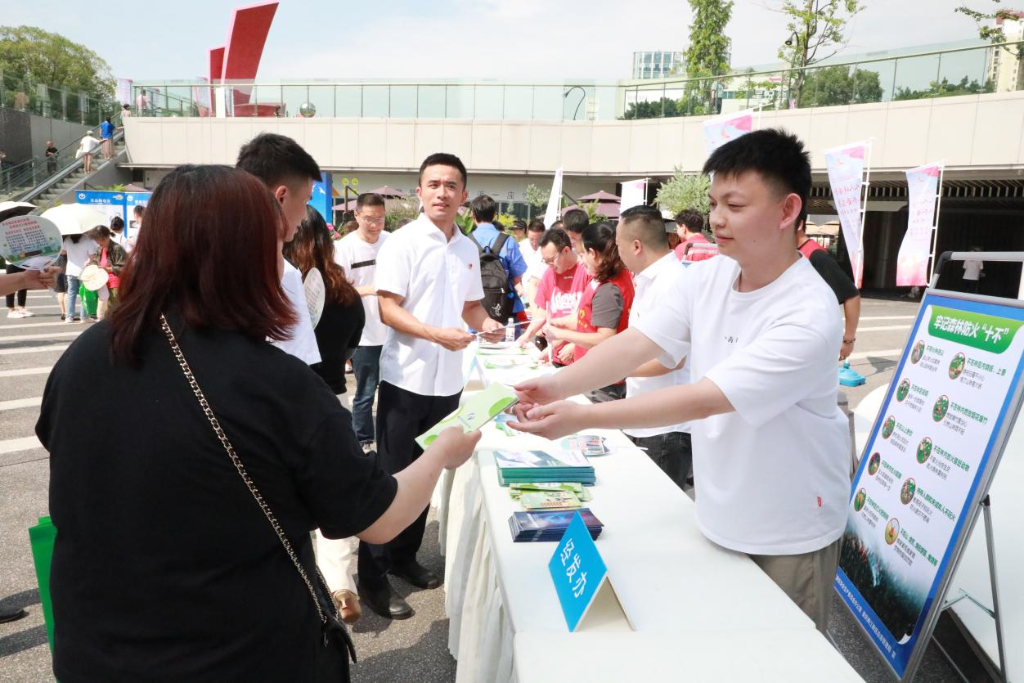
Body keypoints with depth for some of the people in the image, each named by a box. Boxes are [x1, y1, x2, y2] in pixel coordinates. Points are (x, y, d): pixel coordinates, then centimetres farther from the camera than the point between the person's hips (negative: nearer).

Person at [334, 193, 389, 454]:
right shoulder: (345, 247, -11)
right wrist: (366, 289, -27)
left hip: (393, 330, 4)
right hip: (364, 334, -4)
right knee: (365, 393, 7)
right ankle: (364, 442, 23)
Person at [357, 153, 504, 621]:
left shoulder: (468, 249, 10)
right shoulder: (402, 243, -9)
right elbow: (387, 309, -15)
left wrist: (486, 324, -3)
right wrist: (437, 334, -27)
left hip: (447, 380, 6)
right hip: (406, 378, -6)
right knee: (391, 477, 1)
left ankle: (404, 556, 32)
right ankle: (372, 574, 14)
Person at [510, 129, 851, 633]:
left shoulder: (810, 315, -28)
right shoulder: (705, 279, -6)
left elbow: (705, 399, -33)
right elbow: (635, 344, -13)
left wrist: (581, 417, -37)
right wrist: (559, 385, -30)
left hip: (790, 532, -6)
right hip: (717, 515, 6)